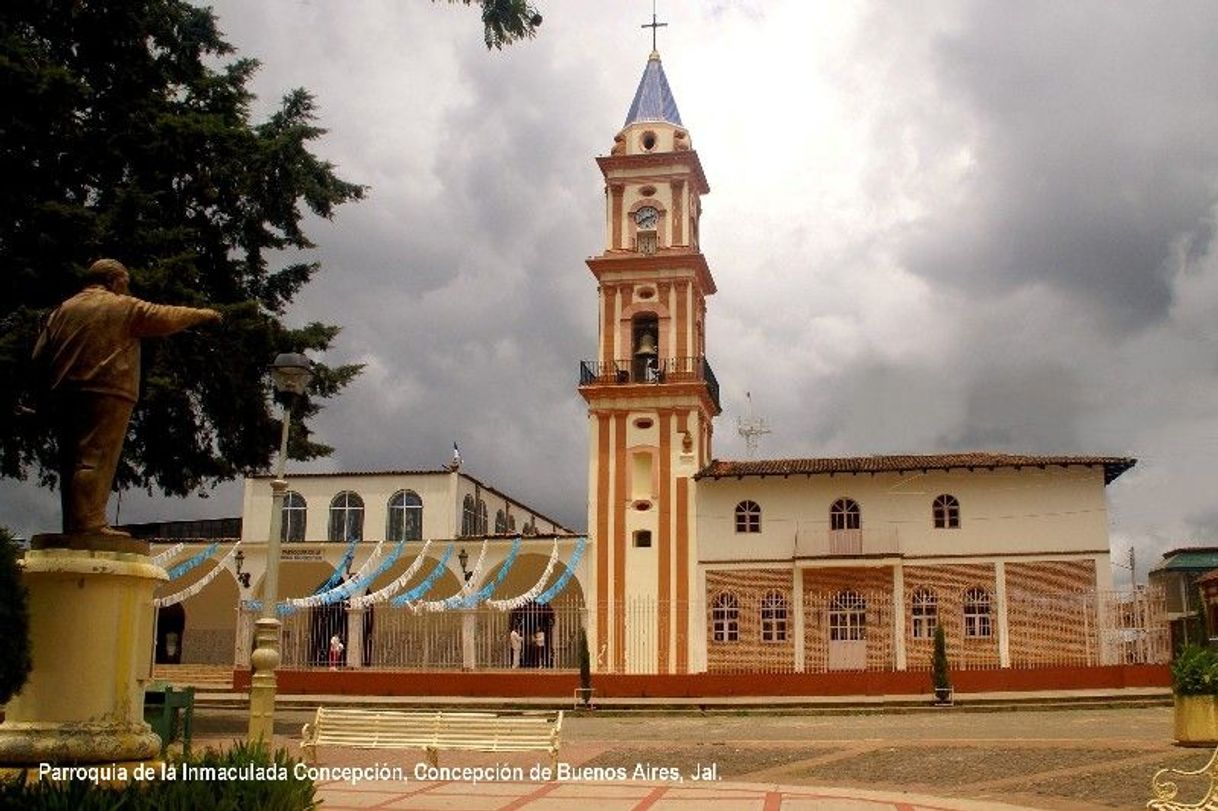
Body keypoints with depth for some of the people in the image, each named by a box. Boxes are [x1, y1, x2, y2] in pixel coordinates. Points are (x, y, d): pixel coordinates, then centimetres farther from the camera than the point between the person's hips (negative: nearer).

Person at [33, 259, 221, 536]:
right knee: (95, 460, -11)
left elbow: (40, 356, 15)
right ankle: (89, 524, -17)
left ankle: (72, 525, 9)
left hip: (64, 397, 6)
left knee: (71, 462, 9)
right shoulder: (124, 307, 0)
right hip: (106, 395, -6)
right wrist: (202, 314, 19)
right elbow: (167, 317, 5)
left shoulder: (63, 310, 16)